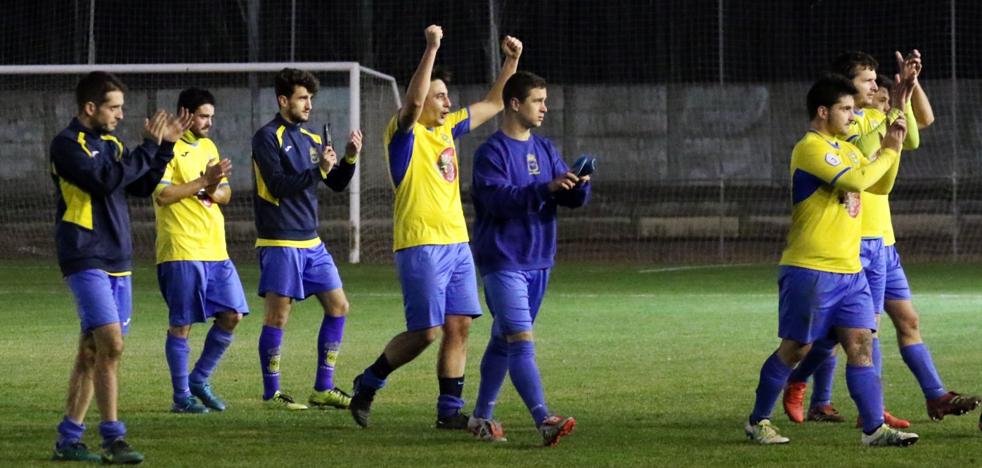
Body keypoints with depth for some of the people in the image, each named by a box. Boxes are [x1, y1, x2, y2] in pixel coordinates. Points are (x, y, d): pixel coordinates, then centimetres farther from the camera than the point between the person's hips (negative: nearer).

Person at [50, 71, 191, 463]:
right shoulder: (67, 144, -10)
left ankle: (68, 440, 13)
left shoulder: (110, 143, 16)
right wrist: (150, 147, -17)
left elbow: (142, 186, 19)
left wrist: (165, 145, 8)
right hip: (86, 259, -8)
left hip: (117, 261, 9)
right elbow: (105, 181, -22)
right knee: (110, 343, -17)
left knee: (92, 350, 8)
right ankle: (113, 439, -16)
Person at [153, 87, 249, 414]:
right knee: (181, 325, -3)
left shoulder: (208, 147, 18)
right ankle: (181, 396, 5)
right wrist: (204, 182, -18)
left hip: (215, 249, 8)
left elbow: (225, 194, 20)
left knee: (232, 315, 4)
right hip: (181, 251, -8)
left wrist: (213, 191, -4)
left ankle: (199, 380, 18)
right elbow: (161, 194, -19)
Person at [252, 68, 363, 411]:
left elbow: (336, 184, 17)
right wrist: (319, 171, -22)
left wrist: (350, 157, 0)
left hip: (311, 241, 8)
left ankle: (323, 389, 11)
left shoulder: (310, 139, 15)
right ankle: (271, 394, 1)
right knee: (278, 315, -6)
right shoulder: (268, 138, -7)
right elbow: (278, 185, -16)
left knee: (338, 306, 6)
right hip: (280, 241, -8)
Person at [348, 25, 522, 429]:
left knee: (459, 327, 2)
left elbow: (493, 103, 27)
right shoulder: (404, 133, -6)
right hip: (420, 245, -8)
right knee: (425, 331, -9)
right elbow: (413, 101, -28)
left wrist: (511, 61, 16)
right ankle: (368, 385, 10)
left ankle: (450, 410, 7)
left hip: (456, 244, 8)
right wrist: (432, 48, -32)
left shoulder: (447, 128, 16)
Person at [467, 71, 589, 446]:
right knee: (521, 342, -14)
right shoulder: (491, 152, -9)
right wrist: (547, 189, -33)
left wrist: (579, 185, -16)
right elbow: (500, 198, -23)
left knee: (503, 341, 13)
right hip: (503, 261, -7)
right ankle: (543, 420, -24)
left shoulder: (545, 150, 12)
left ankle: (482, 416, 21)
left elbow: (573, 199, 8)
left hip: (538, 261, 7)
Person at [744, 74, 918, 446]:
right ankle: (758, 421, 15)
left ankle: (874, 428, -6)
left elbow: (880, 186, 23)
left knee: (861, 345, -2)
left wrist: (893, 147, 9)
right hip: (810, 271, -8)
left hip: (850, 271, 8)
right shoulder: (810, 149, -14)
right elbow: (857, 180, -24)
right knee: (795, 349, 1)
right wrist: (888, 151, -11)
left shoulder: (846, 150, 16)